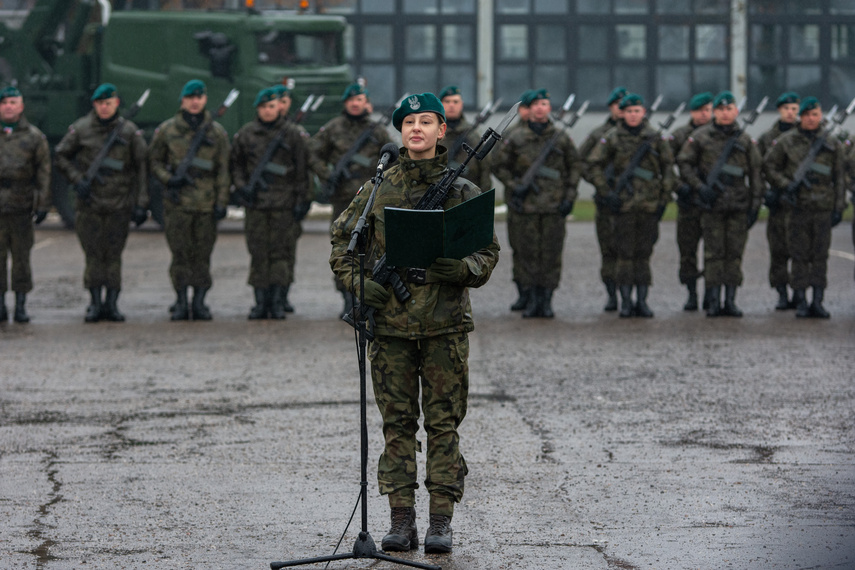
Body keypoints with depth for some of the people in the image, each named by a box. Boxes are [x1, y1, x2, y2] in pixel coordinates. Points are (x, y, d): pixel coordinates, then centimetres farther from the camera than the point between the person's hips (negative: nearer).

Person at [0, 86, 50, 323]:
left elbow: (44, 172, 4)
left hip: (22, 206, -1)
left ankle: (21, 306, 8)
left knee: (21, 257, 2)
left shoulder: (34, 137, 5)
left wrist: (43, 205, -2)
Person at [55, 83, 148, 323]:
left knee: (114, 255, 1)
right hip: (90, 202, 0)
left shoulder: (130, 131, 1)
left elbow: (141, 169, 3)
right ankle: (96, 304, 6)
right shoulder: (80, 129, 1)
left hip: (119, 204, 0)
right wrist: (77, 179, -5)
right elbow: (61, 156, 10)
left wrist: (141, 204, -1)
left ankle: (112, 303, 6)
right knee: (93, 255, 0)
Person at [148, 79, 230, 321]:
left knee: (202, 254, 2)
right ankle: (181, 303, 6)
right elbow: (154, 161, 11)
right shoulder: (167, 130, 4)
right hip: (178, 201, -1)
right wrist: (168, 179, -8)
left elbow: (223, 170, 6)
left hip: (206, 202, 1)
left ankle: (199, 302, 9)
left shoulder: (217, 132, 6)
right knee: (180, 253, -1)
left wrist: (221, 202, 0)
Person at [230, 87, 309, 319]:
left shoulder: (292, 134, 4)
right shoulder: (246, 134, 8)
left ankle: (278, 302, 3)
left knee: (281, 252, -3)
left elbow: (302, 168, 4)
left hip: (284, 204, -2)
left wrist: (301, 200, 0)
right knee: (258, 253, 1)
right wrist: (241, 187, 1)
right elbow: (235, 163, 16)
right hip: (256, 202, 2)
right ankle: (261, 302, 7)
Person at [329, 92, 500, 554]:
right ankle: (401, 520, 8)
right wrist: (357, 282, -3)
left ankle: (441, 521, 4)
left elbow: (488, 251, 4)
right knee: (397, 423, 4)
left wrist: (463, 269, -17)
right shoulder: (378, 189, 7)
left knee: (443, 422, 0)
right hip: (391, 320, 1)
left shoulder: (462, 191, 4)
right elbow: (342, 239, 13)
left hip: (446, 324, -1)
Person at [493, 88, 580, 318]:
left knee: (551, 255, 1)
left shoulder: (561, 138, 4)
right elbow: (500, 167, 9)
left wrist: (570, 196, 3)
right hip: (527, 205, 0)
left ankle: (546, 300, 8)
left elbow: (575, 167, 11)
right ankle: (531, 300, 9)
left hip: (554, 206, 0)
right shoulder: (516, 139, 2)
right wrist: (514, 186, -5)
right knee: (528, 253, 1)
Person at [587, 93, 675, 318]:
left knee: (644, 252, 4)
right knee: (625, 252, -2)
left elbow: (668, 168, 11)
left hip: (649, 204, 1)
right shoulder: (613, 138, 2)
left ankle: (642, 301, 8)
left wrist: (664, 198, 5)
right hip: (623, 204, -1)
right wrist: (606, 193, -5)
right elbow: (594, 164, 3)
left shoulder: (655, 138, 6)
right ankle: (626, 301, 2)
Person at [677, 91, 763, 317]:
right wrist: (700, 186, -8)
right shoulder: (700, 137, 3)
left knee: (734, 253, 2)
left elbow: (755, 174, 10)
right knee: (713, 254, -2)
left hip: (739, 205, 2)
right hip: (712, 205, -2)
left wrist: (755, 205, 4)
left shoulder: (745, 140, 8)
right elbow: (683, 163, 4)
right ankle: (714, 302, 2)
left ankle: (730, 301, 8)